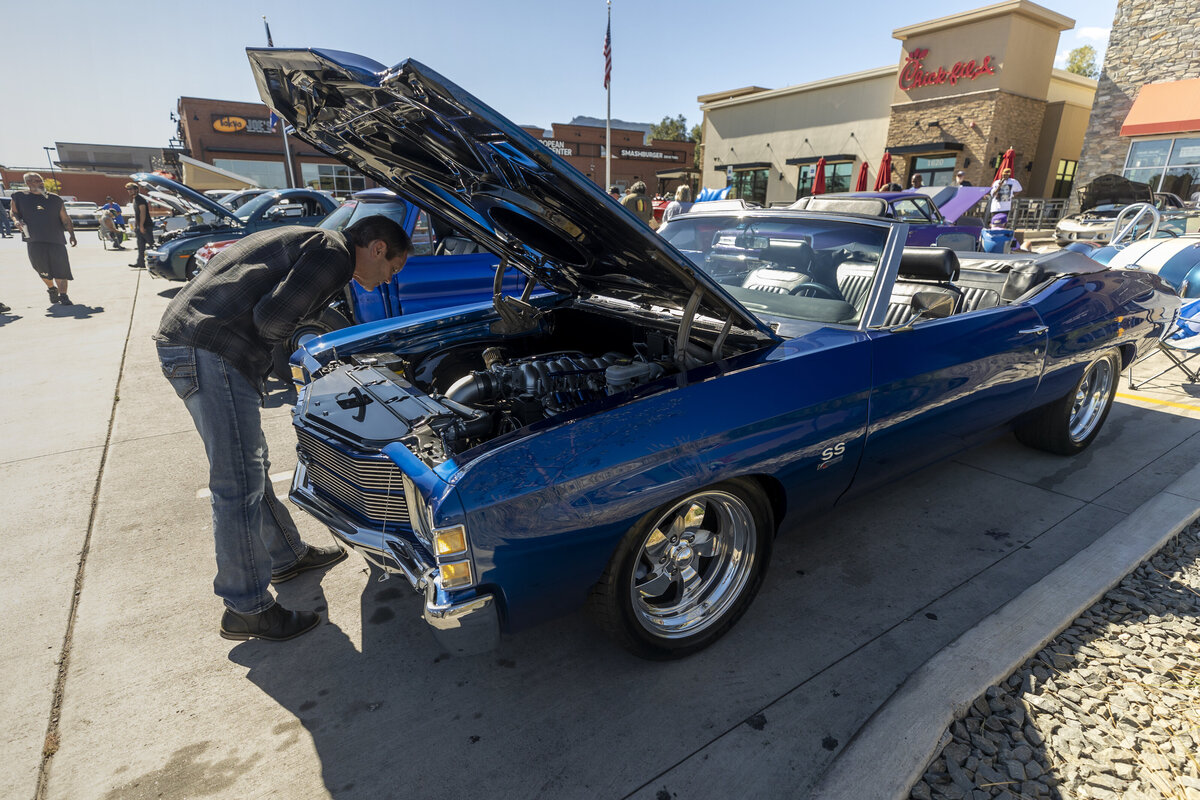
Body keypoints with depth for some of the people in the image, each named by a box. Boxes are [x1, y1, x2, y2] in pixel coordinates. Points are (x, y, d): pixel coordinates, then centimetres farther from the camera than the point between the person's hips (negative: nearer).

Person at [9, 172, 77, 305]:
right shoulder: (19, 197, 9)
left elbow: (65, 219, 9)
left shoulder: (55, 199, 9)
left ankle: (63, 295, -3)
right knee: (42, 268, 4)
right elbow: (14, 213, 20)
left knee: (61, 269, -7)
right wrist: (18, 221, -1)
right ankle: (51, 289, 27)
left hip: (56, 239, 0)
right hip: (34, 240, 1)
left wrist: (71, 234, 0)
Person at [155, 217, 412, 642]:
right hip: (209, 355, -11)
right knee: (240, 487, -3)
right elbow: (273, 317, -19)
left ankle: (287, 557, 38)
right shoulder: (335, 254, -10)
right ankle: (247, 611, 11)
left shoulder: (309, 242, 23)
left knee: (253, 466, 20)